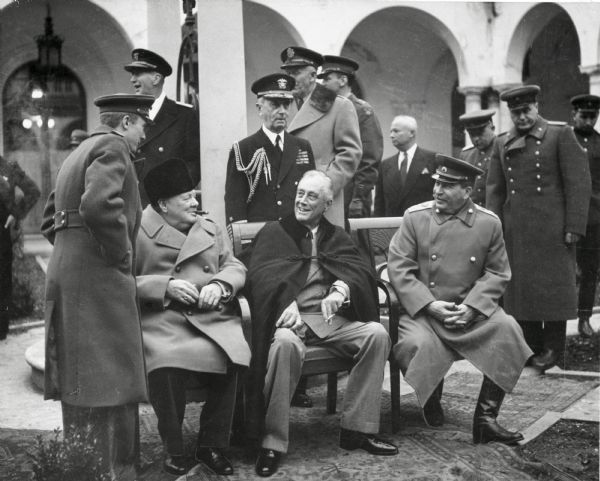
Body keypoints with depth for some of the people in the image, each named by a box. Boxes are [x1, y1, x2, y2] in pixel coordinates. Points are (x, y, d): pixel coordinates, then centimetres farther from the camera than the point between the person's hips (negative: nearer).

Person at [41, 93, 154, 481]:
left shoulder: (78, 153, 23)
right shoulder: (113, 148, -7)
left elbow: (51, 219, 25)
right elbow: (99, 204, -26)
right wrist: (122, 254, -15)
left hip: (64, 273, 10)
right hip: (99, 277, -10)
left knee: (79, 375, 14)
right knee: (114, 375, -7)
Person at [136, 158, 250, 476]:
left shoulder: (210, 229, 20)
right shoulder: (138, 232, 4)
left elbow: (235, 266, 15)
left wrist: (220, 284, -7)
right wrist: (165, 286, -13)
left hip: (213, 317, 4)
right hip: (162, 321, -3)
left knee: (230, 360, -26)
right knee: (166, 368, -33)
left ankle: (212, 445, -4)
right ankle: (173, 449, -7)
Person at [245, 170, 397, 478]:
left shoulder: (337, 237, 21)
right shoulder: (274, 233, 13)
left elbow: (361, 270, 4)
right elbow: (260, 274, -4)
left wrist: (342, 288, -20)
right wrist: (286, 301, -25)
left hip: (332, 317, 3)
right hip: (290, 316, -3)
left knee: (376, 333, -22)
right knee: (285, 343, -37)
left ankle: (357, 429, -12)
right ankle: (272, 442, -25)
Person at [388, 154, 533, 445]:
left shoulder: (489, 222, 2)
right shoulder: (414, 216, -2)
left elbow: (497, 273, 4)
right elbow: (399, 268, -5)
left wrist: (471, 307, -13)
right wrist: (430, 305, -16)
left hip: (472, 310, 2)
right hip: (423, 311, -1)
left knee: (508, 330, -24)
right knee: (417, 344, -31)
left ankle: (486, 418, -11)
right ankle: (431, 400, 6)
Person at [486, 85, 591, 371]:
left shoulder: (560, 134, 0)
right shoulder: (502, 144, 12)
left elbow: (578, 183, -4)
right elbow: (494, 189, 11)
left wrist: (573, 227, -10)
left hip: (552, 227, -4)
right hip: (515, 229, 4)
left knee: (553, 286, 1)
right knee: (520, 287, 6)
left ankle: (552, 348, 12)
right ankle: (530, 345, 18)